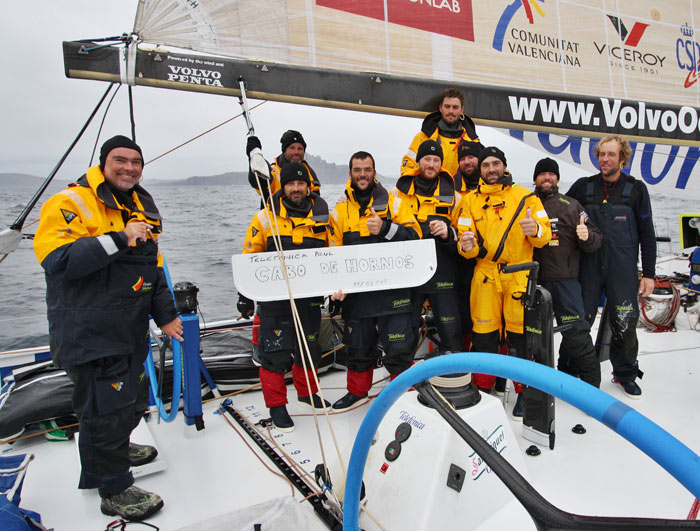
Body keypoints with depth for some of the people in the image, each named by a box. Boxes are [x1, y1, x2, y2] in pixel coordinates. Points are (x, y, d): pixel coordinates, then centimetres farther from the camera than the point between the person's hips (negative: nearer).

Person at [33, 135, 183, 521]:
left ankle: (116, 450, 49)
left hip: (131, 330, 8)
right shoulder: (70, 203, -11)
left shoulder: (142, 208, 13)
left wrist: (165, 315, 14)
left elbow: (154, 268, 17)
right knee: (106, 407, 1)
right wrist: (118, 239, -30)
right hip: (87, 333, -8)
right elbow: (56, 260, -25)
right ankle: (113, 489, 19)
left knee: (132, 401, 22)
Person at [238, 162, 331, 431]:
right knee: (276, 353, -1)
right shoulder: (266, 217, -3)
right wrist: (245, 295, 1)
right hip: (274, 298, -3)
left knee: (309, 348, 15)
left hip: (310, 297, 3)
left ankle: (307, 392, 37)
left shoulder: (323, 216, 4)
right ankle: (276, 404, 18)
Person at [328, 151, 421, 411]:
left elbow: (414, 236, -4)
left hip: (392, 289, -2)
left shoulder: (394, 203, 4)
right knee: (357, 347, 15)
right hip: (356, 291, 3)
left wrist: (386, 228, -19)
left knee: (399, 347, -2)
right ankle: (358, 392, 37)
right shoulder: (339, 211, 10)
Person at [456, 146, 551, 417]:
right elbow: (464, 236, 4)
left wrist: (536, 229, -21)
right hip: (484, 275, 1)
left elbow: (545, 235, 1)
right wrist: (466, 245, -19)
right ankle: (483, 388, 21)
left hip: (519, 275, -1)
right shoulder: (470, 200, 9)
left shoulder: (526, 197, 6)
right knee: (484, 333, 4)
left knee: (520, 333, 2)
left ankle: (524, 391, 19)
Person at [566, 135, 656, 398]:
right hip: (588, 267, 1)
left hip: (623, 270, 0)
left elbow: (647, 234, 5)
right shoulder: (583, 186, 6)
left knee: (625, 323, 4)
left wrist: (648, 273, 2)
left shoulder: (636, 189, 4)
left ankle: (625, 374, 25)